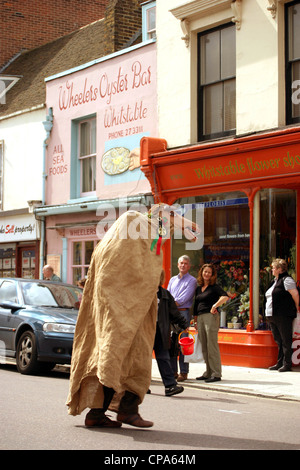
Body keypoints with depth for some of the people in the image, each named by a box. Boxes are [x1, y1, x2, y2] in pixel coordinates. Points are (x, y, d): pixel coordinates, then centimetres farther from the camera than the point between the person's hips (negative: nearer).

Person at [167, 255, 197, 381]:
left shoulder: (191, 280, 3)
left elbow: (184, 299, -7)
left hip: (183, 312, -5)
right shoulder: (172, 280, 22)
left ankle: (183, 372, -6)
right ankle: (173, 370, 7)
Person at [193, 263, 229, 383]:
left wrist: (215, 306, -17)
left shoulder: (214, 287, -2)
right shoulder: (198, 289, 18)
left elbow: (225, 297, -18)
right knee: (204, 347, 8)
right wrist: (195, 320, 17)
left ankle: (216, 374, -6)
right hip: (200, 318, 7)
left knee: (212, 346, -8)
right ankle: (208, 372, 14)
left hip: (211, 316, -7)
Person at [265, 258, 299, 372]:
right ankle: (280, 363, 18)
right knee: (278, 340, 13)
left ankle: (287, 364, -2)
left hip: (283, 316, -9)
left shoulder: (286, 280, -9)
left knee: (286, 341, -5)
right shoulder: (275, 281, 19)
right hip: (272, 316, 9)